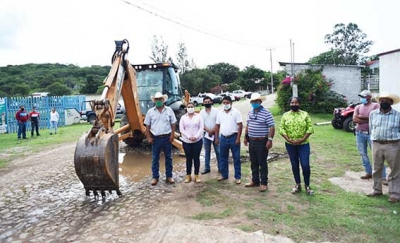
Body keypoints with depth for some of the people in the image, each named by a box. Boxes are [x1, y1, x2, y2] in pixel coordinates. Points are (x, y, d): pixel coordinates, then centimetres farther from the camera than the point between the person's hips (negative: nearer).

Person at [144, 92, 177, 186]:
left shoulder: (169, 110, 0)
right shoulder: (150, 112, 1)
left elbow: (173, 124, 2)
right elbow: (147, 126, 4)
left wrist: (172, 135, -7)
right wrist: (148, 137, -2)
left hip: (167, 137, 0)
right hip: (155, 138, 0)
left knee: (168, 158, 9)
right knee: (155, 158, 7)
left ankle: (169, 176, 20)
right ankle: (155, 177, 18)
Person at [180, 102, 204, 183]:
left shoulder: (198, 116, 2)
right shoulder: (183, 117, 4)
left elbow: (201, 128, -4)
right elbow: (181, 129, -2)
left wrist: (196, 136, -16)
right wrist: (189, 137, -15)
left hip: (197, 141, 0)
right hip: (186, 141, 1)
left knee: (196, 158, 5)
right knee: (188, 158, 7)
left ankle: (196, 175, 16)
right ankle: (188, 175, 16)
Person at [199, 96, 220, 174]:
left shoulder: (216, 110, -3)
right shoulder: (202, 112, 4)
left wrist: (213, 131, -15)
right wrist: (209, 131, -13)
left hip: (215, 134, -2)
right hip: (206, 134, 2)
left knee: (218, 151, 4)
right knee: (207, 152, 10)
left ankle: (220, 167, 13)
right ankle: (207, 168, 18)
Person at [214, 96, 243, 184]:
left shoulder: (236, 112, -7)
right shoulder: (219, 113, 7)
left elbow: (240, 125, -9)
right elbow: (217, 126, 11)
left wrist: (238, 138, -14)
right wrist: (216, 138, 8)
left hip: (233, 137, -4)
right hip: (223, 138, 5)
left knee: (236, 158, 3)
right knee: (223, 157, 12)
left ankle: (238, 177, 12)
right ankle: (224, 175, 27)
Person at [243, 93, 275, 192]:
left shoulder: (266, 113, -12)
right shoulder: (250, 113, 9)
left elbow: (272, 127, -14)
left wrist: (270, 140, -20)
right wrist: (245, 137, 15)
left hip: (262, 141, -6)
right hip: (251, 141, 7)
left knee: (262, 163, 2)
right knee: (253, 163, 15)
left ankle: (264, 183, 14)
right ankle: (255, 181, 28)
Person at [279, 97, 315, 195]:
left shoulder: (305, 114, 0)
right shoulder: (285, 115, 3)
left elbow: (310, 128, -5)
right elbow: (281, 129, -2)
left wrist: (302, 139, -15)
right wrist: (288, 139, -14)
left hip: (303, 144, -2)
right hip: (290, 145, 2)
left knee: (305, 165, -6)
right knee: (294, 165, 10)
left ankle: (307, 186, 12)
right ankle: (298, 185, 24)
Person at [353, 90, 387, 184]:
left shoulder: (375, 105, -1)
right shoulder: (358, 107, 9)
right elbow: (354, 120, -3)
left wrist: (361, 117, -9)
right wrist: (368, 120, -11)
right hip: (360, 134, 4)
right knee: (363, 154, 10)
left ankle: (383, 177, 0)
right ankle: (369, 172, 25)